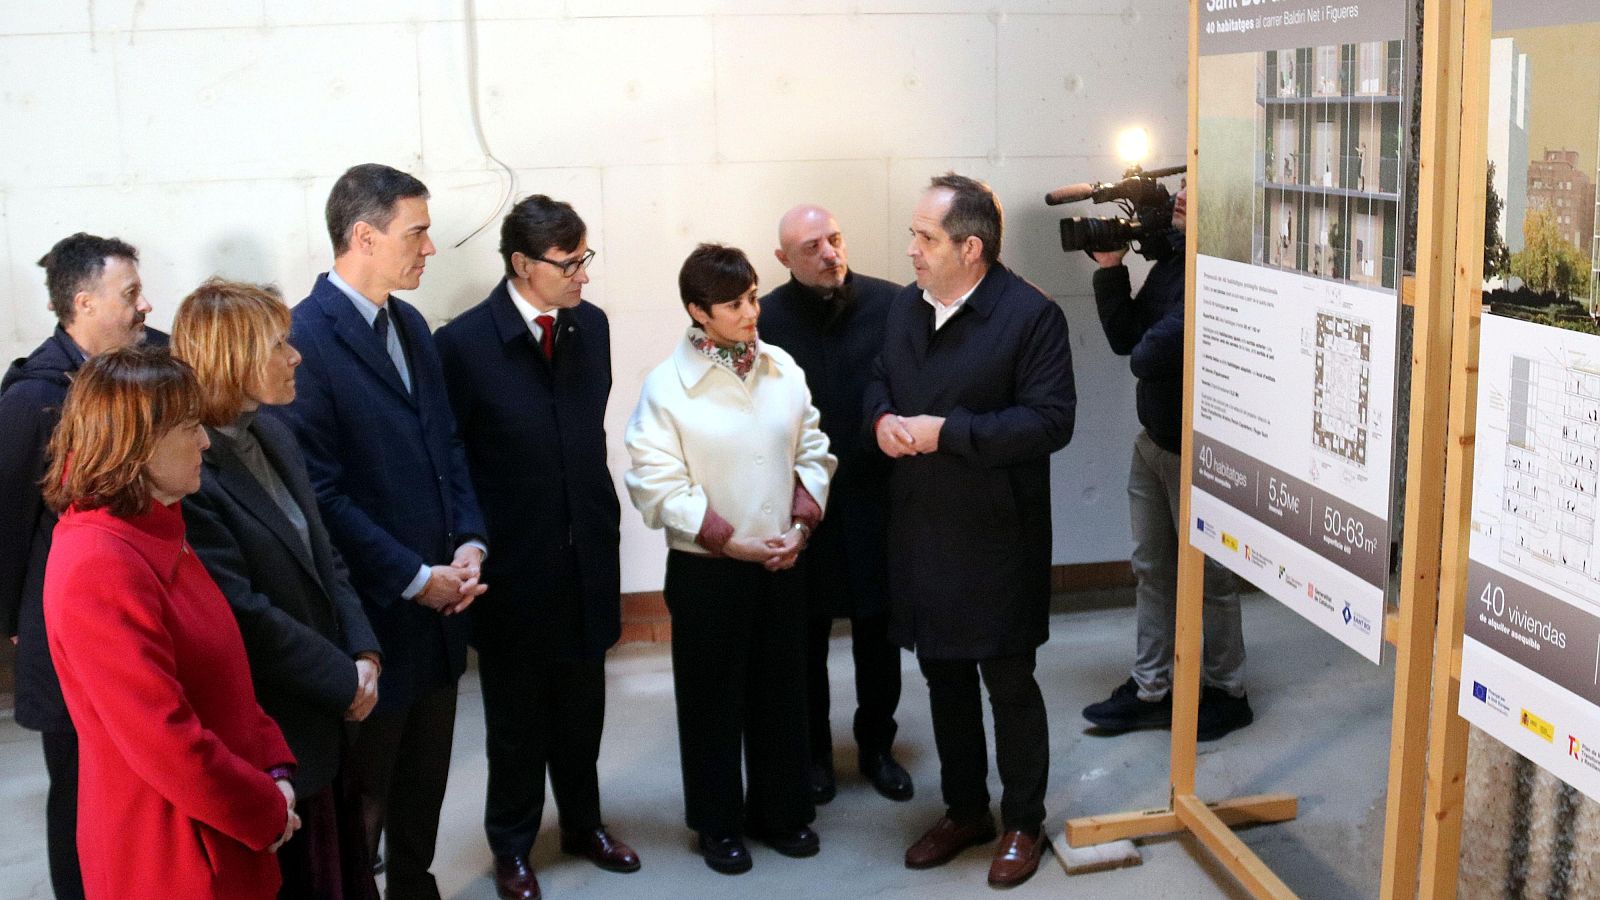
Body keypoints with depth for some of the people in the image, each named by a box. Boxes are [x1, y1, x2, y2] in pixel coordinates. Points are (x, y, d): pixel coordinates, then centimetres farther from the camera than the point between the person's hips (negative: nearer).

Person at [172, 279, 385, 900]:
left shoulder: (274, 436, 6)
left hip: (327, 717, 8)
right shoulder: (186, 474, -22)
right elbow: (244, 615, -23)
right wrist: (345, 680, -14)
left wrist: (364, 654, -3)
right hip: (269, 736, -8)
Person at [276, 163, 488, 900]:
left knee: (424, 783, 20)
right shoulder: (304, 340, -17)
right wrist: (413, 578, -16)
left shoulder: (410, 325, 9)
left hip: (436, 601, 8)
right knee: (362, 794, 10)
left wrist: (468, 542, 0)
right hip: (371, 616, -8)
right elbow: (321, 493, -19)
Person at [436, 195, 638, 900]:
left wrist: (604, 518, 9)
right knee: (517, 714, 13)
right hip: (514, 566, -4)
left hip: (586, 554, 4)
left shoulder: (591, 326, 1)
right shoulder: (463, 342, -15)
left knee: (581, 706, 18)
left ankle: (583, 822, 40)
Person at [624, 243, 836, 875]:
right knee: (712, 699, 9)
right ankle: (718, 824, 26)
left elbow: (813, 453, 7)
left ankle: (781, 812, 32)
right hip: (706, 569, -4)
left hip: (781, 562, 4)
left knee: (782, 691, 14)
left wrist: (801, 525, -6)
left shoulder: (782, 369, 1)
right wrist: (728, 540, -15)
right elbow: (657, 484, -14)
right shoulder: (666, 386, -12)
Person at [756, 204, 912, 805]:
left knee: (879, 634, 13)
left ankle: (877, 746, 33)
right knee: (805, 637, 13)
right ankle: (813, 752, 31)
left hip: (875, 500, 1)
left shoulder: (891, 304, -5)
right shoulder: (767, 317, -8)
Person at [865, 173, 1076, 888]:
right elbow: (879, 382, 19)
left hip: (997, 538, -6)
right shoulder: (906, 308, 7)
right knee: (943, 676, 17)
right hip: (921, 534, 7)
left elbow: (1050, 420, -20)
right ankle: (964, 811, 34)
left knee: (1009, 683, 6)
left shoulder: (1031, 315, -14)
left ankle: (1023, 824, 24)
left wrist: (947, 432, -23)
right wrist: (881, 419, -5)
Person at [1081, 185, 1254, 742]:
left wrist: (1147, 353, -6)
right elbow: (1125, 338, 6)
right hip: (1154, 441, 9)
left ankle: (1226, 694, 26)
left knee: (1208, 576, 7)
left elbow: (1145, 357, -27)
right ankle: (1150, 691, 28)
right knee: (1151, 567, 15)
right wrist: (1109, 269, -2)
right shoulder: (1171, 261, 6)